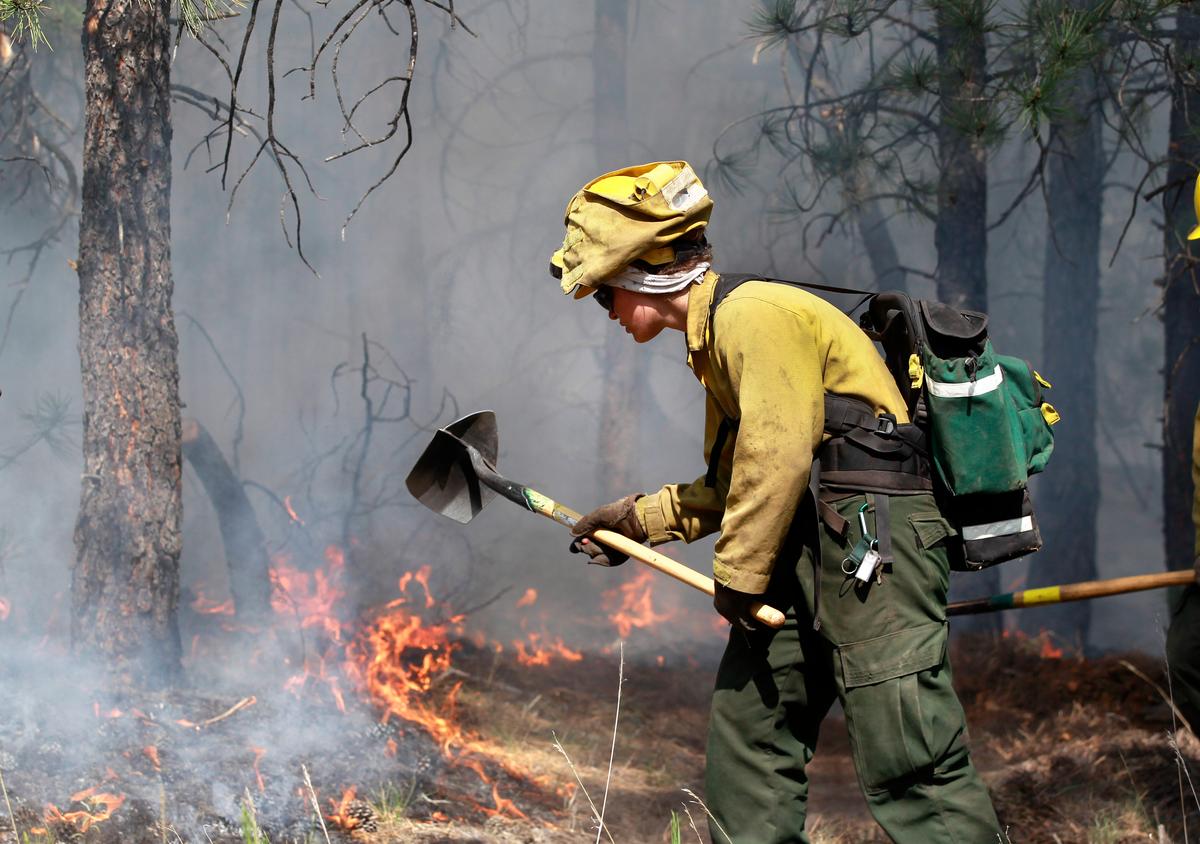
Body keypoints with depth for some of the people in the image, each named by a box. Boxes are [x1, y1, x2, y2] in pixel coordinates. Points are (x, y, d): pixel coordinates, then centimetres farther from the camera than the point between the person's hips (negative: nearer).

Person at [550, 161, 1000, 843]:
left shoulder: (753, 314, -12)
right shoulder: (717, 333, 21)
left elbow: (778, 460, -19)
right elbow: (733, 484, 28)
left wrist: (738, 571, -11)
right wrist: (639, 519, 28)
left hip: (874, 538, -11)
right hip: (808, 548, 11)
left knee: (911, 762, -16)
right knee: (747, 721, 13)